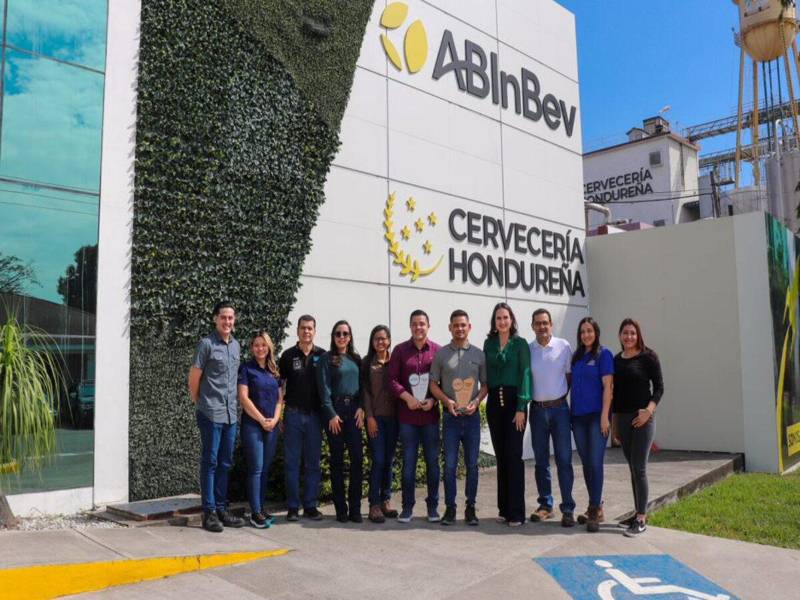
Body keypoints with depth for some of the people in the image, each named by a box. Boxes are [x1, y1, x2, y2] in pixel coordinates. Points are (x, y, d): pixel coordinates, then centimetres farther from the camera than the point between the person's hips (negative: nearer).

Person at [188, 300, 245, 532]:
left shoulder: (236, 345, 11)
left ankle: (221, 509, 21)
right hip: (211, 414, -6)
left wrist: (233, 404, 14)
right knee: (210, 463, 1)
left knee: (225, 463, 12)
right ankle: (209, 513, 8)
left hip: (231, 414, 6)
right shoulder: (206, 344, -9)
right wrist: (199, 403, 3)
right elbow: (194, 378, -5)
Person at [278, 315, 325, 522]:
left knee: (313, 462, 6)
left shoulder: (322, 356, 1)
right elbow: (279, 384, 6)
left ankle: (310, 506, 15)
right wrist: (279, 414, 1)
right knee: (292, 462, 3)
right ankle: (293, 507, 12)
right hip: (293, 414, 0)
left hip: (315, 415, 1)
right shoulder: (288, 355, 1)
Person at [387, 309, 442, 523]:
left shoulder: (438, 351, 3)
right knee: (408, 461, 4)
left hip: (430, 415, 0)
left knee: (432, 461, 6)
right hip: (407, 415, 0)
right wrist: (407, 397, -13)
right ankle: (407, 506, 13)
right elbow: (392, 379, 0)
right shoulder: (400, 350, 4)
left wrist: (433, 400, -10)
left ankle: (433, 505, 17)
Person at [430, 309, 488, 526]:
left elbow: (485, 384, 8)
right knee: (450, 464, 2)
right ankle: (450, 507, 13)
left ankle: (470, 507, 18)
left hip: (472, 416, 1)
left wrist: (477, 401, -9)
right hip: (451, 417, -1)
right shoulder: (441, 354, 2)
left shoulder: (479, 354, 6)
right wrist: (447, 401, -12)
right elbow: (433, 384, 3)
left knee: (472, 464, 7)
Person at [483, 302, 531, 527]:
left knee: (514, 455, -5)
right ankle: (504, 508, 17)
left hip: (513, 401, -4)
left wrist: (521, 407, -12)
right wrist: (485, 397, 1)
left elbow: (525, 374, -6)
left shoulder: (520, 343, -1)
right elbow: (486, 374, 11)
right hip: (494, 402, 4)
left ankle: (516, 512, 1)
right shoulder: (488, 343, 10)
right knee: (500, 456, 8)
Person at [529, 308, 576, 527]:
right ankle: (545, 505, 20)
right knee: (541, 460, 9)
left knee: (564, 459, -2)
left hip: (559, 408, -2)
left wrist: (560, 396, 0)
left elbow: (570, 376, 5)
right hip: (537, 410, 2)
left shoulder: (563, 346, -1)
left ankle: (568, 509, 4)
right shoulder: (527, 350, 2)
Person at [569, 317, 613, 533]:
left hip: (596, 415, -6)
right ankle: (596, 507, 22)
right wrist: (570, 413, 10)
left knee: (595, 463, -6)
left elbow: (607, 386, -8)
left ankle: (595, 511, 0)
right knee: (586, 463, 11)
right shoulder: (576, 357, 14)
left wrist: (605, 415, -15)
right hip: (578, 416, 6)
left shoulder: (604, 354, -3)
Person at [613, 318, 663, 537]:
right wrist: (614, 418, 13)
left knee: (639, 468, -6)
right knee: (633, 468, 10)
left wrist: (649, 410, -18)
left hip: (642, 418, -5)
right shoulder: (616, 360, 11)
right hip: (622, 418, 5)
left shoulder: (648, 357, -3)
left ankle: (641, 519, 1)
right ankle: (638, 513, 19)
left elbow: (659, 387, -5)